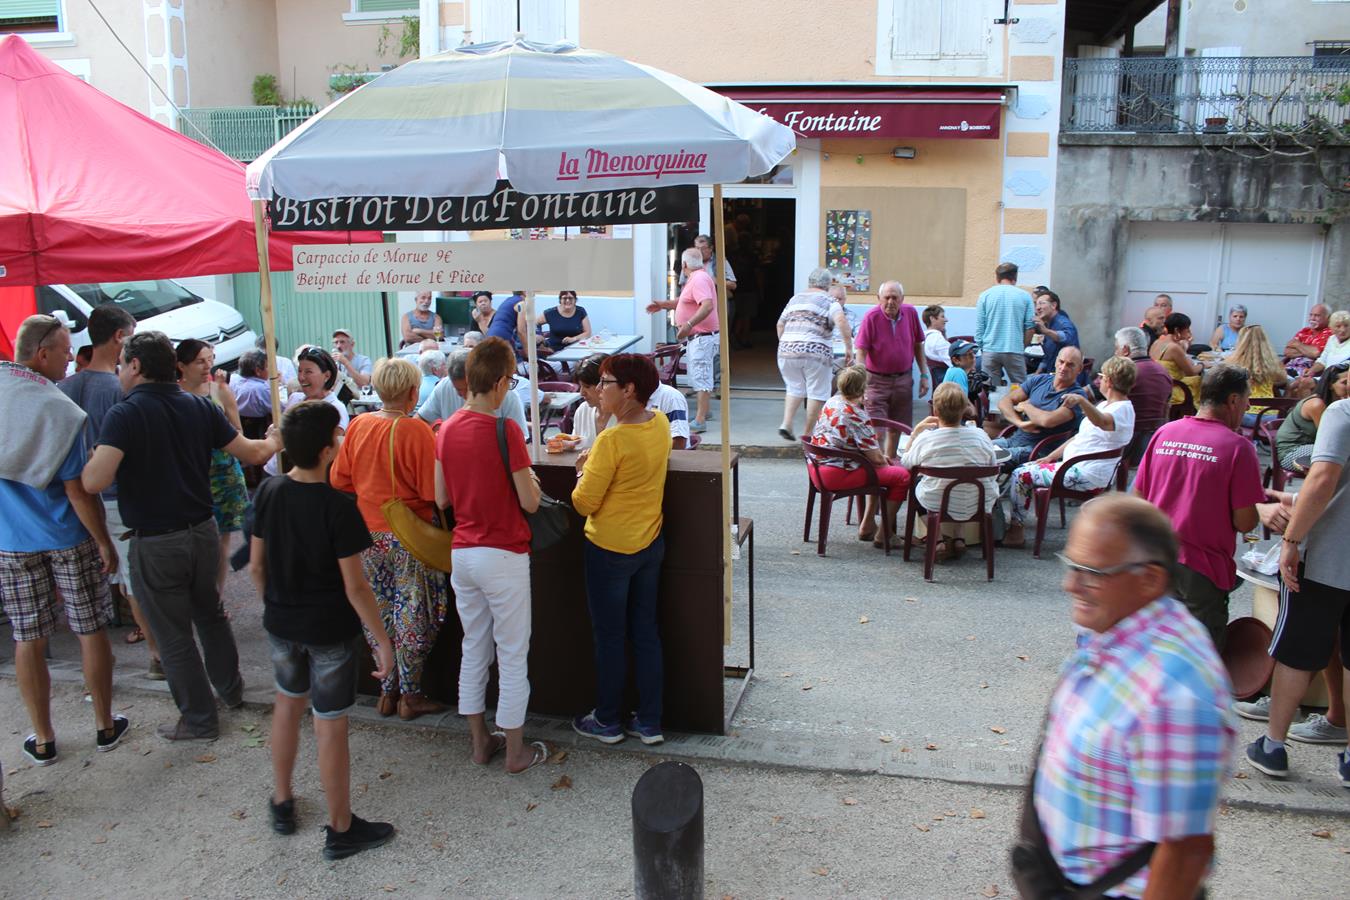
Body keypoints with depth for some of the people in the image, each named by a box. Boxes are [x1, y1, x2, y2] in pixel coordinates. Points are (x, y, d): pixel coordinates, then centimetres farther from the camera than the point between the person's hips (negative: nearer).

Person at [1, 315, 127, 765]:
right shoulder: (61, 411, -18)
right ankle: (105, 725, 23)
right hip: (69, 540, -4)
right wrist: (105, 543, -8)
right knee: (92, 631, 10)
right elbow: (79, 492, -17)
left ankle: (42, 739, 22)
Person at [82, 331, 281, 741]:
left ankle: (199, 719, 22)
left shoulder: (123, 415, -17)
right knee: (210, 614, 27)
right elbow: (252, 453, 3)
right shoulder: (200, 407, -1)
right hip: (203, 530, 6)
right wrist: (274, 442, 24)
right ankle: (230, 687, 43)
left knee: (174, 636, 10)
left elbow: (96, 481, -28)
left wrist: (84, 462, -6)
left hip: (155, 542, -5)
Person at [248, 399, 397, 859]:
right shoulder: (338, 508, -23)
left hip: (281, 624, 6)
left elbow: (256, 566, 3)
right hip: (330, 631, -6)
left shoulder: (269, 492, -6)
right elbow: (354, 587, -21)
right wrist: (382, 639, -12)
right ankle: (341, 830, 21)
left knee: (288, 703, 26)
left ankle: (282, 804, 42)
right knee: (330, 725, 6)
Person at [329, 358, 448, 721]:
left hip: (368, 533, 5)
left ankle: (387, 691, 26)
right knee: (412, 613, 8)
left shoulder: (357, 425, -1)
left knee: (378, 612, 16)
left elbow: (338, 480, 6)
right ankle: (410, 695, 16)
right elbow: (433, 491, -17)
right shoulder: (417, 430, -16)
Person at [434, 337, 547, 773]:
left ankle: (480, 741, 28)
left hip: (462, 553, 6)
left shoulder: (446, 430, 1)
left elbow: (442, 497, 8)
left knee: (473, 650, 17)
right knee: (513, 657, 7)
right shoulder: (506, 430, -18)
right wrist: (529, 478, 5)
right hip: (503, 557, -6)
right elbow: (530, 502, -14)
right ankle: (516, 751, 17)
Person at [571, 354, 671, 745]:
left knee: (609, 637, 9)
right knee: (645, 632, 15)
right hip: (650, 544, 7)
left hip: (611, 550, -7)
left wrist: (583, 470, -2)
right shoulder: (661, 424, -1)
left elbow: (585, 503, -19)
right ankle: (649, 723, 23)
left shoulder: (612, 440, -24)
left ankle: (608, 721, 24)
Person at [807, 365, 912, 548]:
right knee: (902, 475, -4)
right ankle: (884, 535, 5)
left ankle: (867, 526, 31)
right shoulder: (857, 416, -20)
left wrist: (882, 458, 17)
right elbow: (875, 459, -17)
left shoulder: (832, 401, 7)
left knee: (881, 469, 29)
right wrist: (886, 462, 7)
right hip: (836, 475, -10)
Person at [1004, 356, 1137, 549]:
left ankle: (1016, 530, -2)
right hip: (1077, 467, 11)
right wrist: (1050, 457, 13)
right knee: (1025, 468, 10)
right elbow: (1080, 437, 20)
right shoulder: (1105, 405, 18)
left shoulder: (1122, 409, -16)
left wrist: (1082, 401, -57)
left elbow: (1102, 422, -41)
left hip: (1087, 476, -11)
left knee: (1021, 475, -12)